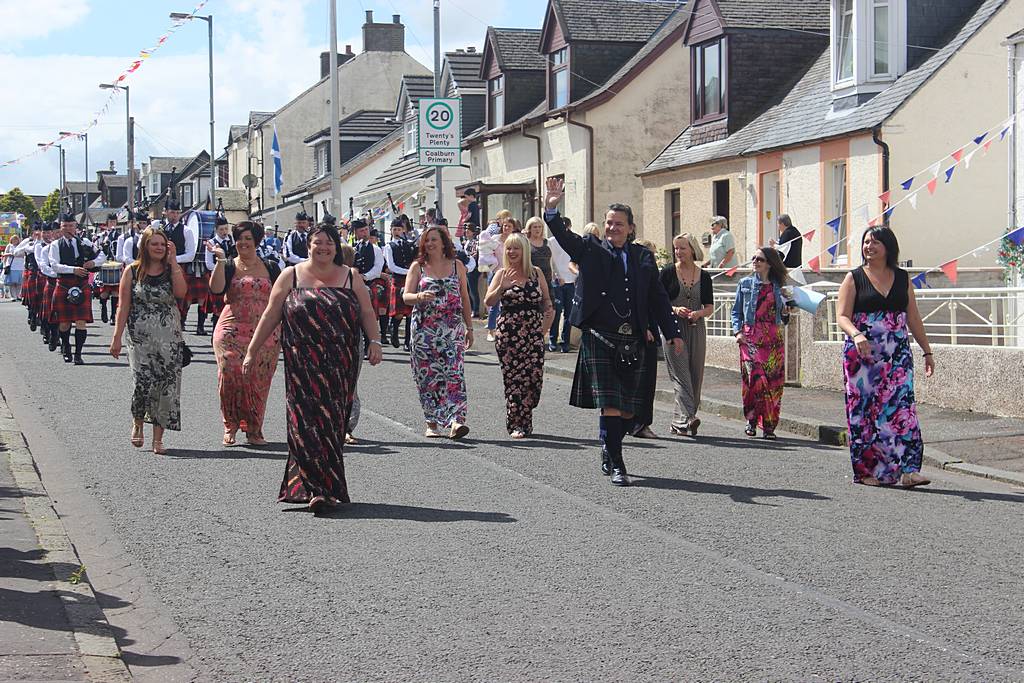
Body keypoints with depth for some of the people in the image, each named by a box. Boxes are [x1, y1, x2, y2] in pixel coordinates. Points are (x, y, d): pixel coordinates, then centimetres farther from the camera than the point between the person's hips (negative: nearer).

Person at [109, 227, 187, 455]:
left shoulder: (171, 270, 6)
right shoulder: (132, 271, 4)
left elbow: (181, 292, -14)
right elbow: (124, 306, 3)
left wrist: (173, 261, -10)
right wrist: (117, 338, -1)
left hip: (168, 337, 2)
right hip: (140, 336, -2)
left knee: (166, 385, -2)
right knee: (143, 382, -13)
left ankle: (158, 438, 5)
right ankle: (137, 423, 17)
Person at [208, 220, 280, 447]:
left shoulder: (271, 267, 11)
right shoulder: (228, 266, 6)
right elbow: (216, 289, -12)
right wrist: (220, 261, -16)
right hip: (232, 332, -1)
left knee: (259, 380, -1)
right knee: (230, 375, -12)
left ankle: (254, 429, 10)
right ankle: (230, 426, 3)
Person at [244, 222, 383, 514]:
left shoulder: (351, 278, 11)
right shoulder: (291, 276, 7)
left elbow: (367, 313, 7)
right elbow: (270, 316, 6)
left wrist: (374, 341, -9)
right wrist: (252, 352, 3)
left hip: (339, 366, 1)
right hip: (303, 365, -1)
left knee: (333, 422, 1)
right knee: (307, 421, -9)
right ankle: (319, 488, -9)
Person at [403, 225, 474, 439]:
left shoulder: (457, 266, 9)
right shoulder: (418, 267, 7)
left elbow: (464, 298, 13)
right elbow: (406, 296, -1)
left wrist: (469, 327, 12)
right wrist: (419, 297, -24)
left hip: (452, 329, 0)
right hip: (424, 329, 0)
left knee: (454, 374, -13)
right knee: (427, 376, 2)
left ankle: (455, 421, -21)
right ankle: (432, 424, 10)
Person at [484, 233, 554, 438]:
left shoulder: (536, 273, 8)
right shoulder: (503, 274, 3)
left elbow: (546, 301, 16)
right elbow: (488, 302, -5)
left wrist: (546, 322, 2)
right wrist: (502, 287, -21)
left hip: (533, 332, 2)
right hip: (508, 332, -2)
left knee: (534, 377, -2)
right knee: (513, 378, -5)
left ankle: (524, 421, 17)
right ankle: (515, 425, 2)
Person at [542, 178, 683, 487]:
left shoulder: (643, 257, 10)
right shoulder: (591, 250, 4)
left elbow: (658, 297, 12)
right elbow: (564, 236, -11)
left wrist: (672, 333, 8)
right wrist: (551, 209, -28)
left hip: (631, 341, 3)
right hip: (599, 337, -3)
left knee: (628, 408, 8)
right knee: (610, 403, -9)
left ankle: (609, 450, 31)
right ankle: (616, 465, -4)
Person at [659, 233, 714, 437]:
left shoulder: (704, 276, 8)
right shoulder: (668, 272, 1)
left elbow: (710, 308, 8)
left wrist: (698, 313, -13)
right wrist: (675, 310, -17)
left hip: (696, 329, 4)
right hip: (674, 328, -4)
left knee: (695, 376, 3)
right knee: (681, 374, -14)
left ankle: (678, 422, 12)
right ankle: (686, 419, -25)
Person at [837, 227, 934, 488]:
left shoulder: (902, 278, 12)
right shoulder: (854, 278, 4)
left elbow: (913, 318, 16)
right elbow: (843, 316, -4)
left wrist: (927, 351, 14)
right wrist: (856, 335, -24)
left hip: (898, 355, 2)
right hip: (862, 355, -2)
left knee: (902, 407, -10)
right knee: (864, 410, -3)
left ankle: (906, 470, -15)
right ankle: (867, 470, 5)